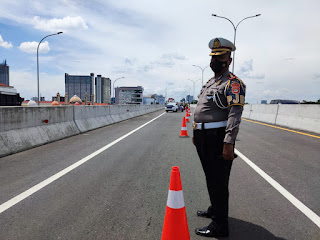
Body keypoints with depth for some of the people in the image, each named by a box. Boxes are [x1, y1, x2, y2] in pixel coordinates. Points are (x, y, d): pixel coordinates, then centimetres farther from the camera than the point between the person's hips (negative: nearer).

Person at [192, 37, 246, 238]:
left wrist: (229, 142, -28)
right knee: (210, 177, 21)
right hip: (204, 138, 9)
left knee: (219, 181, -1)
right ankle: (215, 209, 41)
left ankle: (220, 226, 13)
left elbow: (235, 114, -21)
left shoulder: (233, 83, -11)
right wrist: (196, 133, 21)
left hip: (218, 139, -9)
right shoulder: (210, 83, 18)